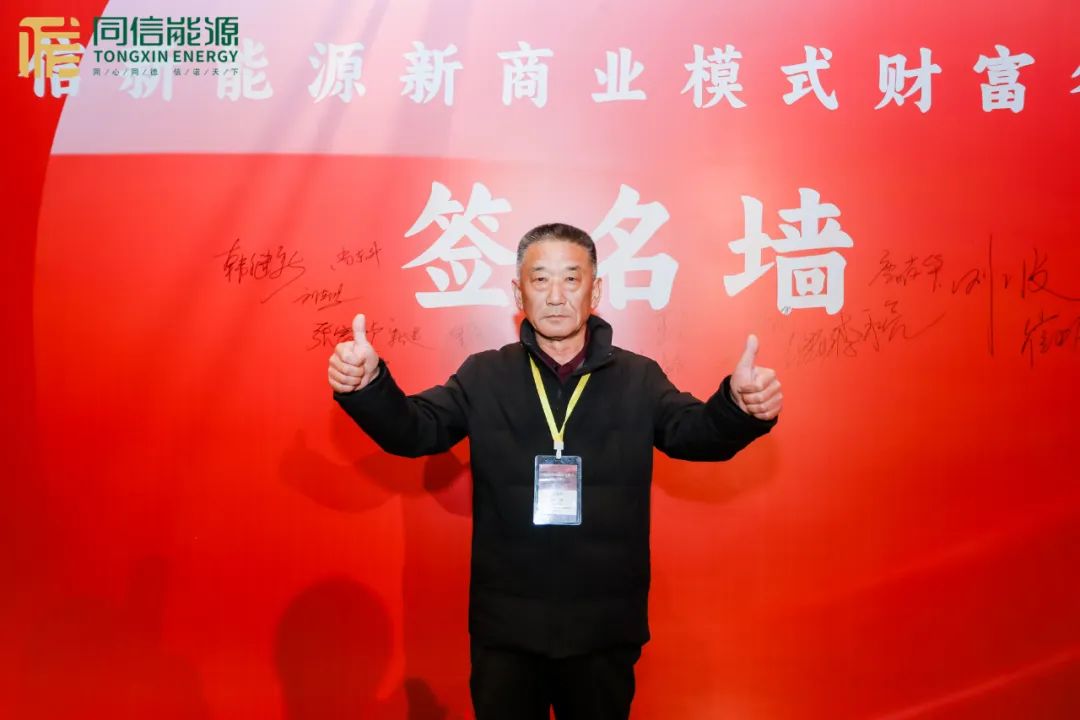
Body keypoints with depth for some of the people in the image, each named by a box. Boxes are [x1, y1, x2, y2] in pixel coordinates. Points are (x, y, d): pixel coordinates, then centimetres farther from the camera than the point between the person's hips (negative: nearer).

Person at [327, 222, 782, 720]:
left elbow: (696, 432, -13)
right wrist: (367, 385, -31)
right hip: (503, 626, 0)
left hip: (607, 628, 1)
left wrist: (741, 406, -37)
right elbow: (413, 430, -9)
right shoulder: (483, 376, -2)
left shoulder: (639, 379, -2)